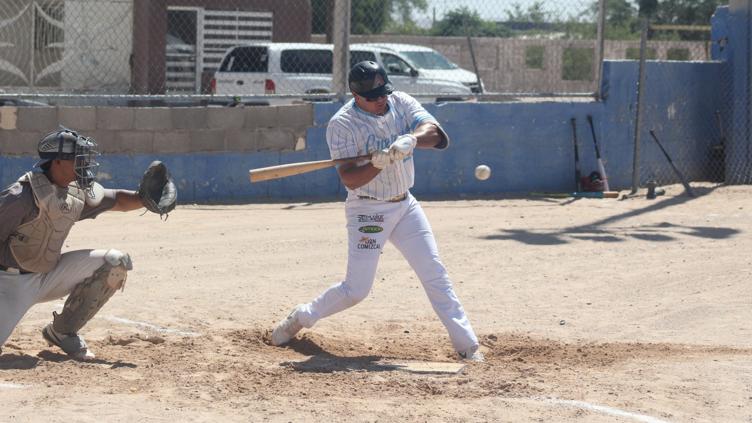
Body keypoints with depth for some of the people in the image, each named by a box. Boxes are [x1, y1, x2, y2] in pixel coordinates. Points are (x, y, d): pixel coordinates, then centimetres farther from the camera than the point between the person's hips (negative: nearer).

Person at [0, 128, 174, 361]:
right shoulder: (23, 195, -25)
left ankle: (62, 332, 3)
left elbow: (116, 200, 11)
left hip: (48, 275, 7)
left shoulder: (79, 191, -1)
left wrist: (145, 197, -8)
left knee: (116, 262, -7)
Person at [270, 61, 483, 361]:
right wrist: (378, 163, -39)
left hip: (405, 205, 5)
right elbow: (349, 180, -22)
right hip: (367, 210, -5)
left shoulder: (401, 103, -3)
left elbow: (435, 133, -18)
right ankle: (300, 318, 16)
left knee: (435, 274, 0)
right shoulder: (342, 124, -17)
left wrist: (412, 139, -39)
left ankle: (466, 345, 4)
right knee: (356, 289, -7)